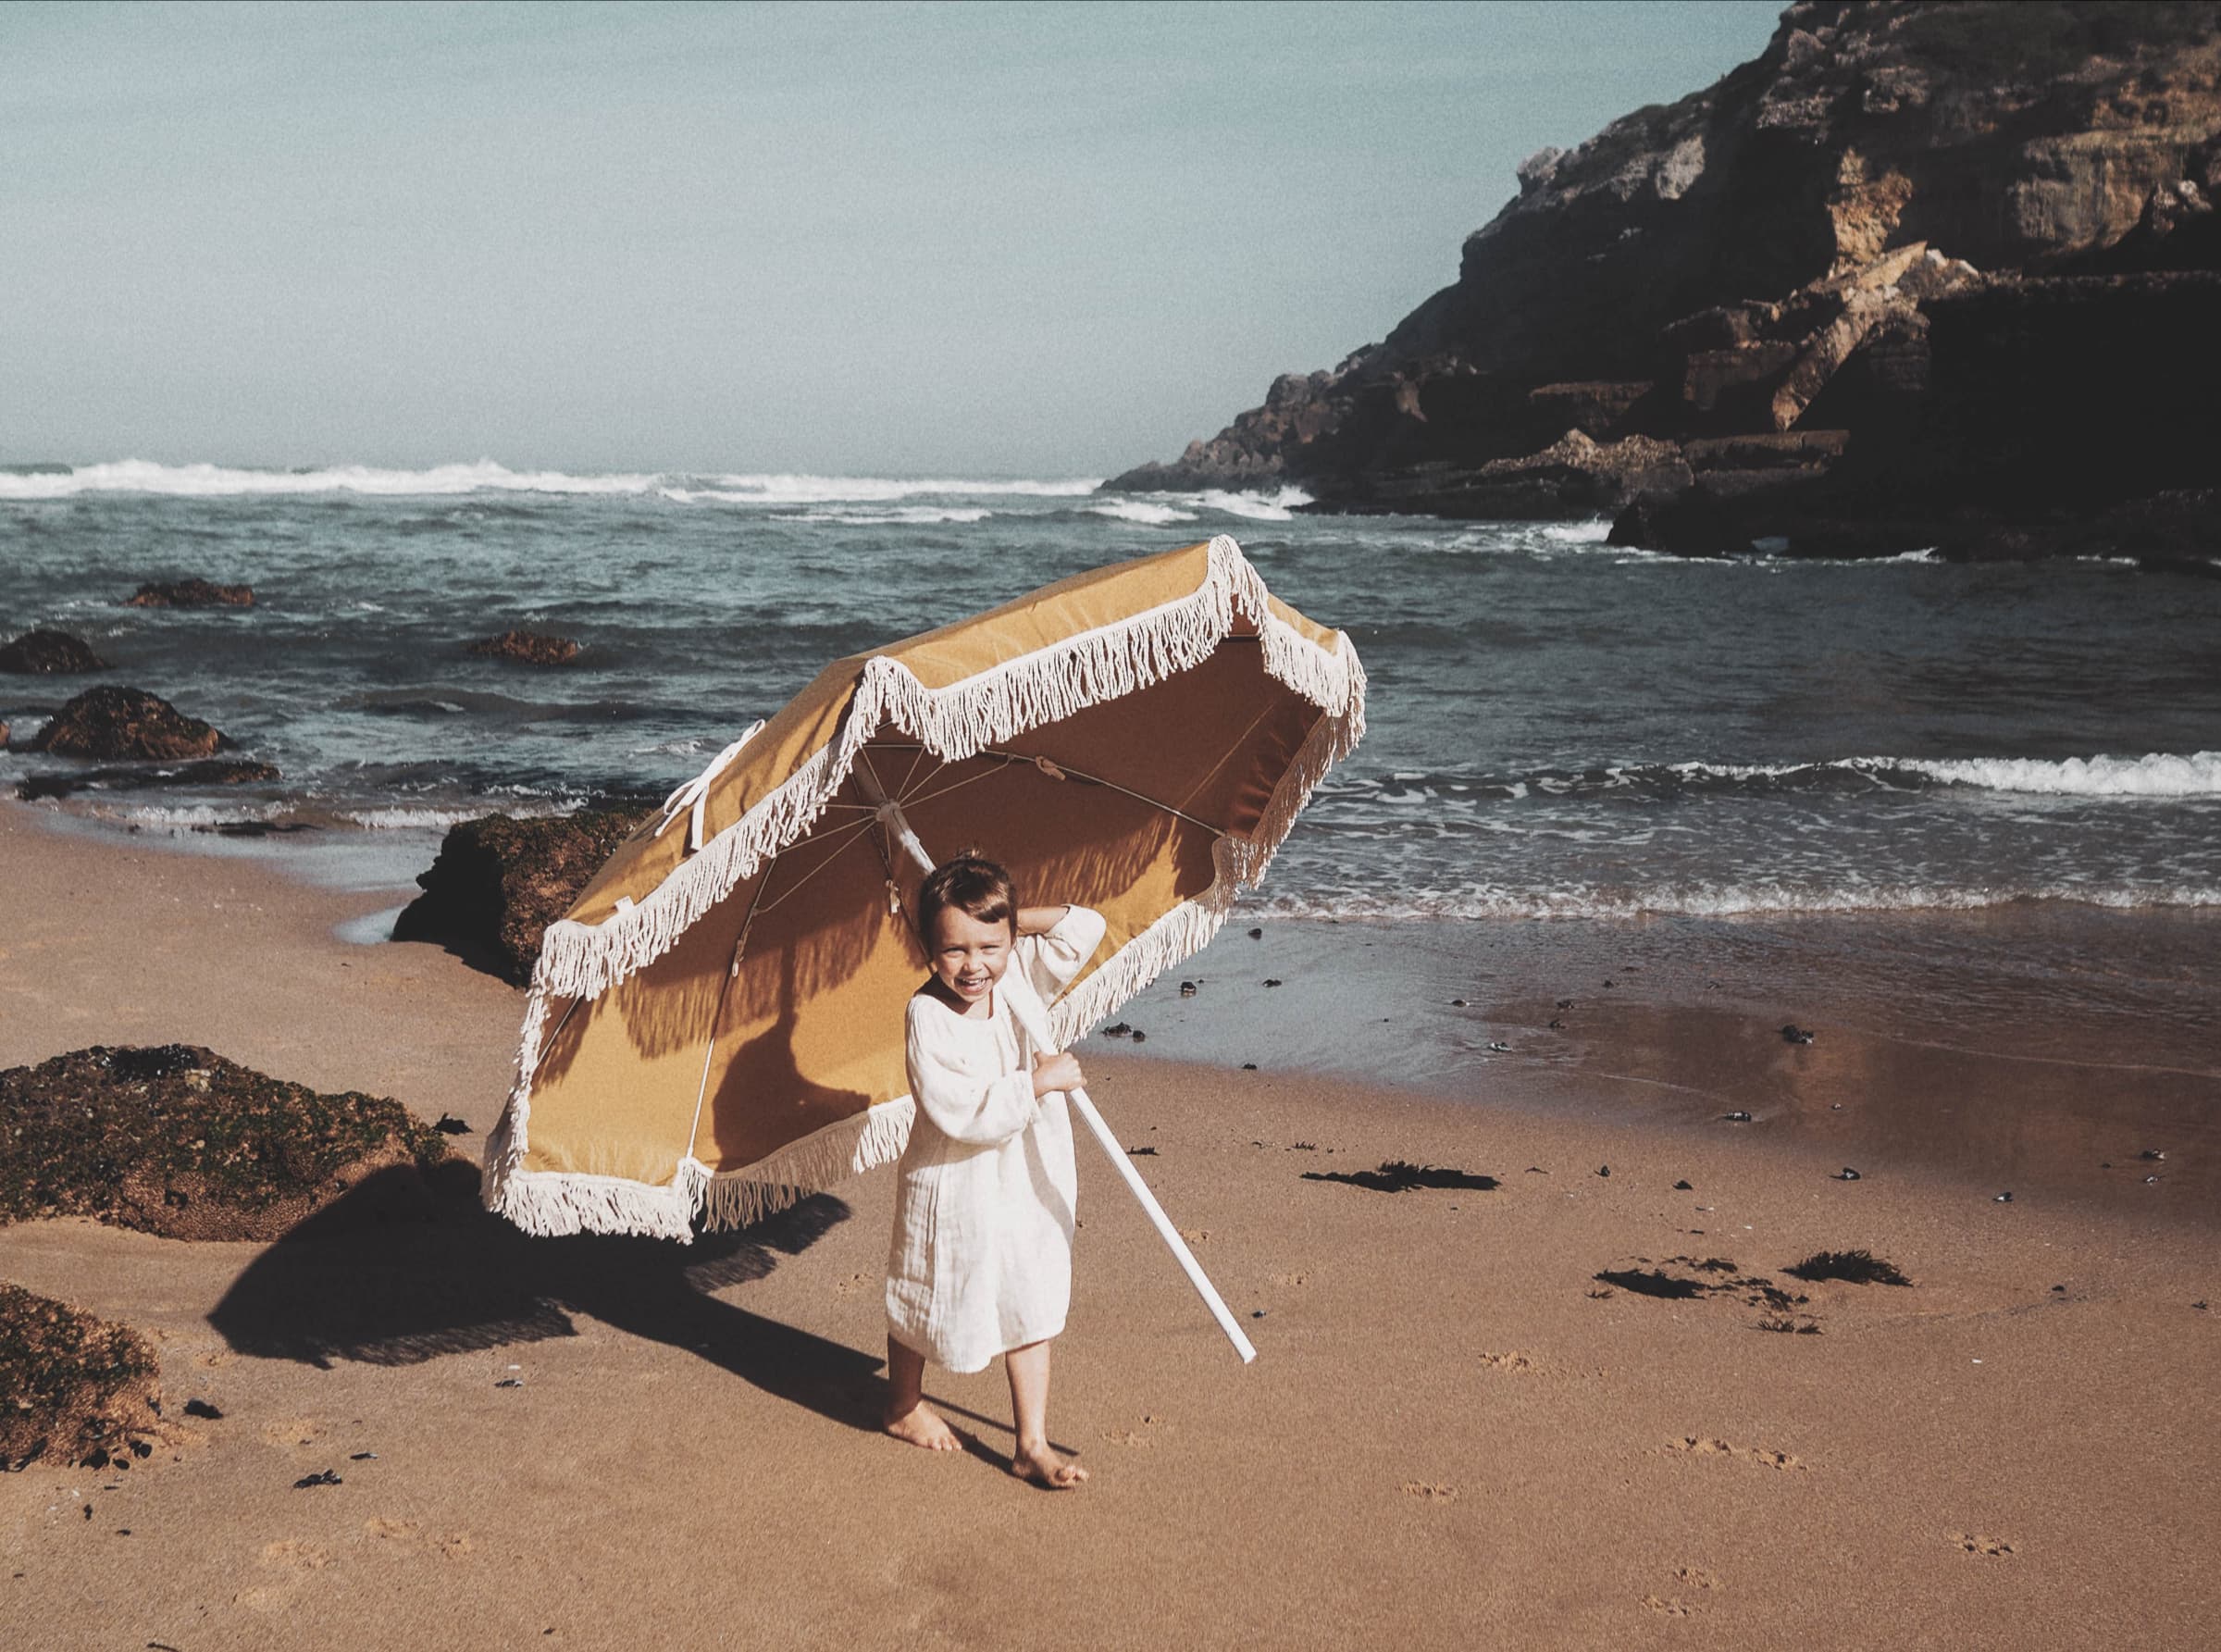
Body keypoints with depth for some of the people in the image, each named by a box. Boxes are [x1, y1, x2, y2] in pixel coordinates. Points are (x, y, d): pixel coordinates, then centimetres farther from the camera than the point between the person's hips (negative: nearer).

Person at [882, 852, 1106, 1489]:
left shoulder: (1023, 978, -7)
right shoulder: (927, 1016, -24)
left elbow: (1087, 927, 0)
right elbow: (961, 1113, -29)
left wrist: (1012, 921, -10)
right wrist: (1035, 1082, -28)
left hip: (1031, 1181, 4)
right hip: (955, 1190, -4)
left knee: (1031, 1310, 9)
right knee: (926, 1297, 17)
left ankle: (1033, 1444, 18)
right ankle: (903, 1405, 44)